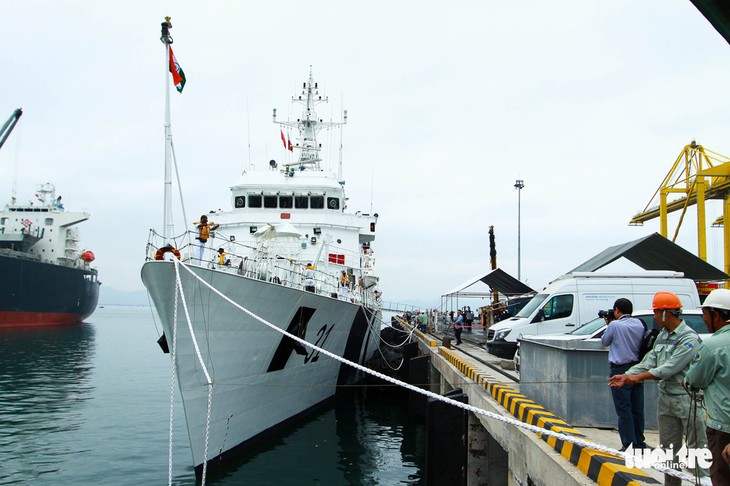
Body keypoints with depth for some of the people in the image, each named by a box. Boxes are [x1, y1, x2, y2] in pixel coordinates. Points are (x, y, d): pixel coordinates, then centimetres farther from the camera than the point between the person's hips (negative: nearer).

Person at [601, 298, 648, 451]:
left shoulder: (615, 325, -12)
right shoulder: (639, 324, 6)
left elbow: (604, 342, 4)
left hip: (621, 370, -6)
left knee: (624, 409, -2)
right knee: (637, 409, 11)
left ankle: (628, 444, -3)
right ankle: (639, 443, 18)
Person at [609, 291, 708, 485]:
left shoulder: (689, 338, -16)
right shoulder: (662, 336, 11)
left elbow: (670, 367, -21)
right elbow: (649, 362, 9)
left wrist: (638, 377, -16)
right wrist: (626, 376, -5)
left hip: (687, 399, -8)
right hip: (666, 398, 8)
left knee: (696, 447, -3)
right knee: (668, 447, 15)